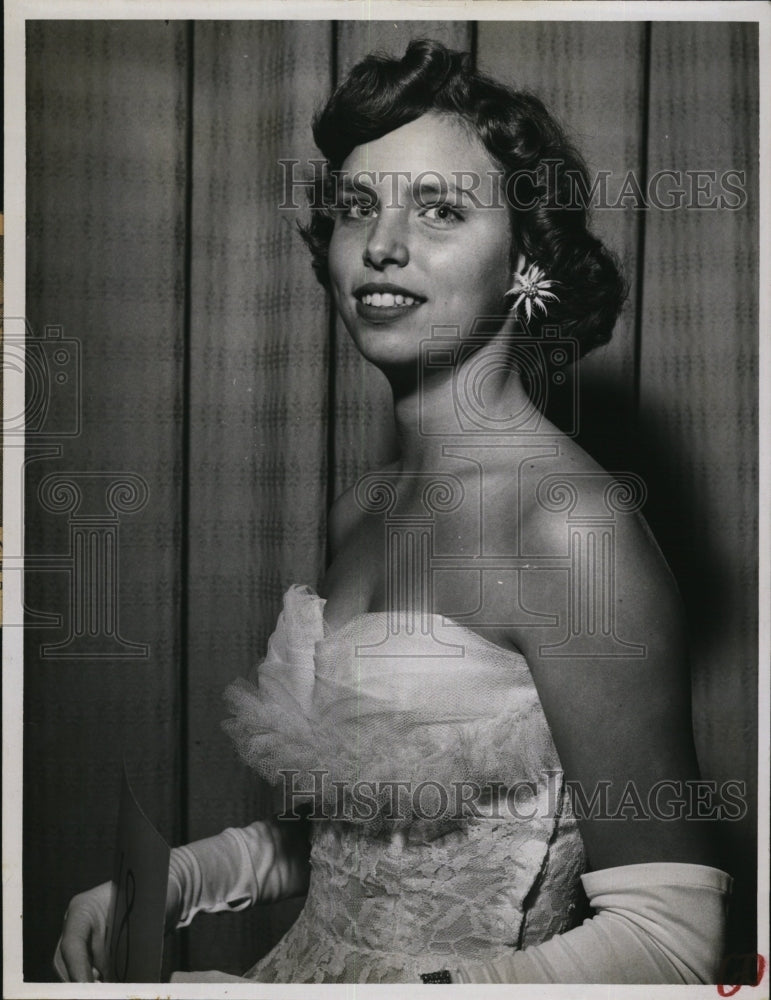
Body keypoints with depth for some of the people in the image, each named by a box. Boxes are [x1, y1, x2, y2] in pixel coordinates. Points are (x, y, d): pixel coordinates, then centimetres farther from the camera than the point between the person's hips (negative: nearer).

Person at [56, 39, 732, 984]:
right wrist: (164, 882, -1)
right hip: (304, 964, 5)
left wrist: (385, 981, -24)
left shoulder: (573, 524, -21)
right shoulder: (359, 512, 1)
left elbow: (669, 937, -20)